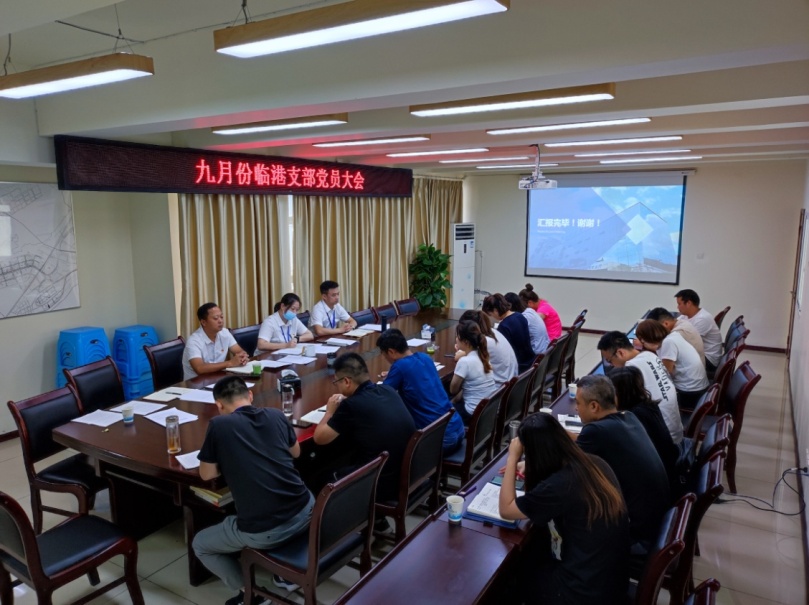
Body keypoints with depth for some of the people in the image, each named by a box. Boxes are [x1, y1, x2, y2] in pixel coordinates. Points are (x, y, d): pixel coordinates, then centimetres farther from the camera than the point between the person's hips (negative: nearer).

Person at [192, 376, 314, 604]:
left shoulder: (219, 425, -4)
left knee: (200, 545, 24)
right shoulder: (276, 415, 7)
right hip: (304, 512, 4)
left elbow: (206, 475, 8)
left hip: (263, 532, -4)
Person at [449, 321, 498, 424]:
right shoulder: (482, 355, 3)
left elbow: (453, 390, -8)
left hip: (476, 413, -8)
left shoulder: (464, 361, -22)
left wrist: (458, 361, -8)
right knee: (455, 402, 26)